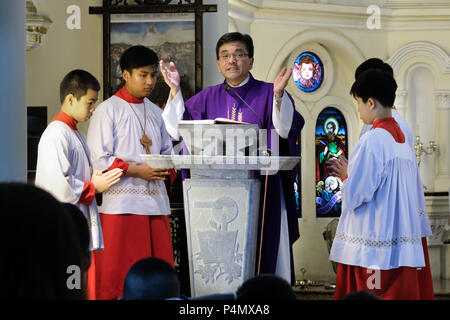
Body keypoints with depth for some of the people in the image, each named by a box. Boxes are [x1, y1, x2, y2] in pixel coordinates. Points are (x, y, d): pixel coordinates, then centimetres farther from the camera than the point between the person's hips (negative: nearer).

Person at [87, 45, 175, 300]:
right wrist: (137, 170, -15)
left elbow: (167, 151, 24)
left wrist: (166, 167, 0)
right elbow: (98, 160, -8)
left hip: (156, 201, 6)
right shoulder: (108, 110, -1)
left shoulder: (155, 113, 18)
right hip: (122, 203, -6)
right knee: (117, 271, -8)